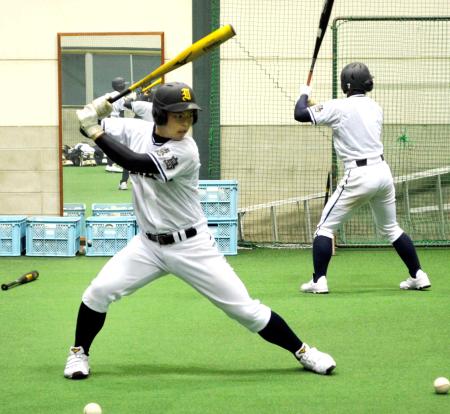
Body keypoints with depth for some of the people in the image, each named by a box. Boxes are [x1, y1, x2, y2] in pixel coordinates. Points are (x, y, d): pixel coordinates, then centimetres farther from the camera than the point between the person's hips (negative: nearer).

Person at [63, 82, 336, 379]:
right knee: (99, 291, -11)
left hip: (191, 246, -4)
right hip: (148, 244, 4)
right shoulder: (137, 130, -6)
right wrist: (96, 114, -24)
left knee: (244, 308, -4)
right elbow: (87, 127, -1)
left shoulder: (186, 151, -22)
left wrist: (95, 132, -31)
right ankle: (79, 353, 12)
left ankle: (301, 350, 12)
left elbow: (136, 163, -32)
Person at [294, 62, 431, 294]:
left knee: (325, 227, 4)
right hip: (382, 171, 6)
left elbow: (300, 115, -8)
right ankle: (418, 276, 19)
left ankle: (318, 281, -2)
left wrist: (304, 95, 11)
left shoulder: (339, 108, -10)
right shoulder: (375, 107, 10)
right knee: (390, 228, 20)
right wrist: (326, 110, 24)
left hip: (359, 177, -6)